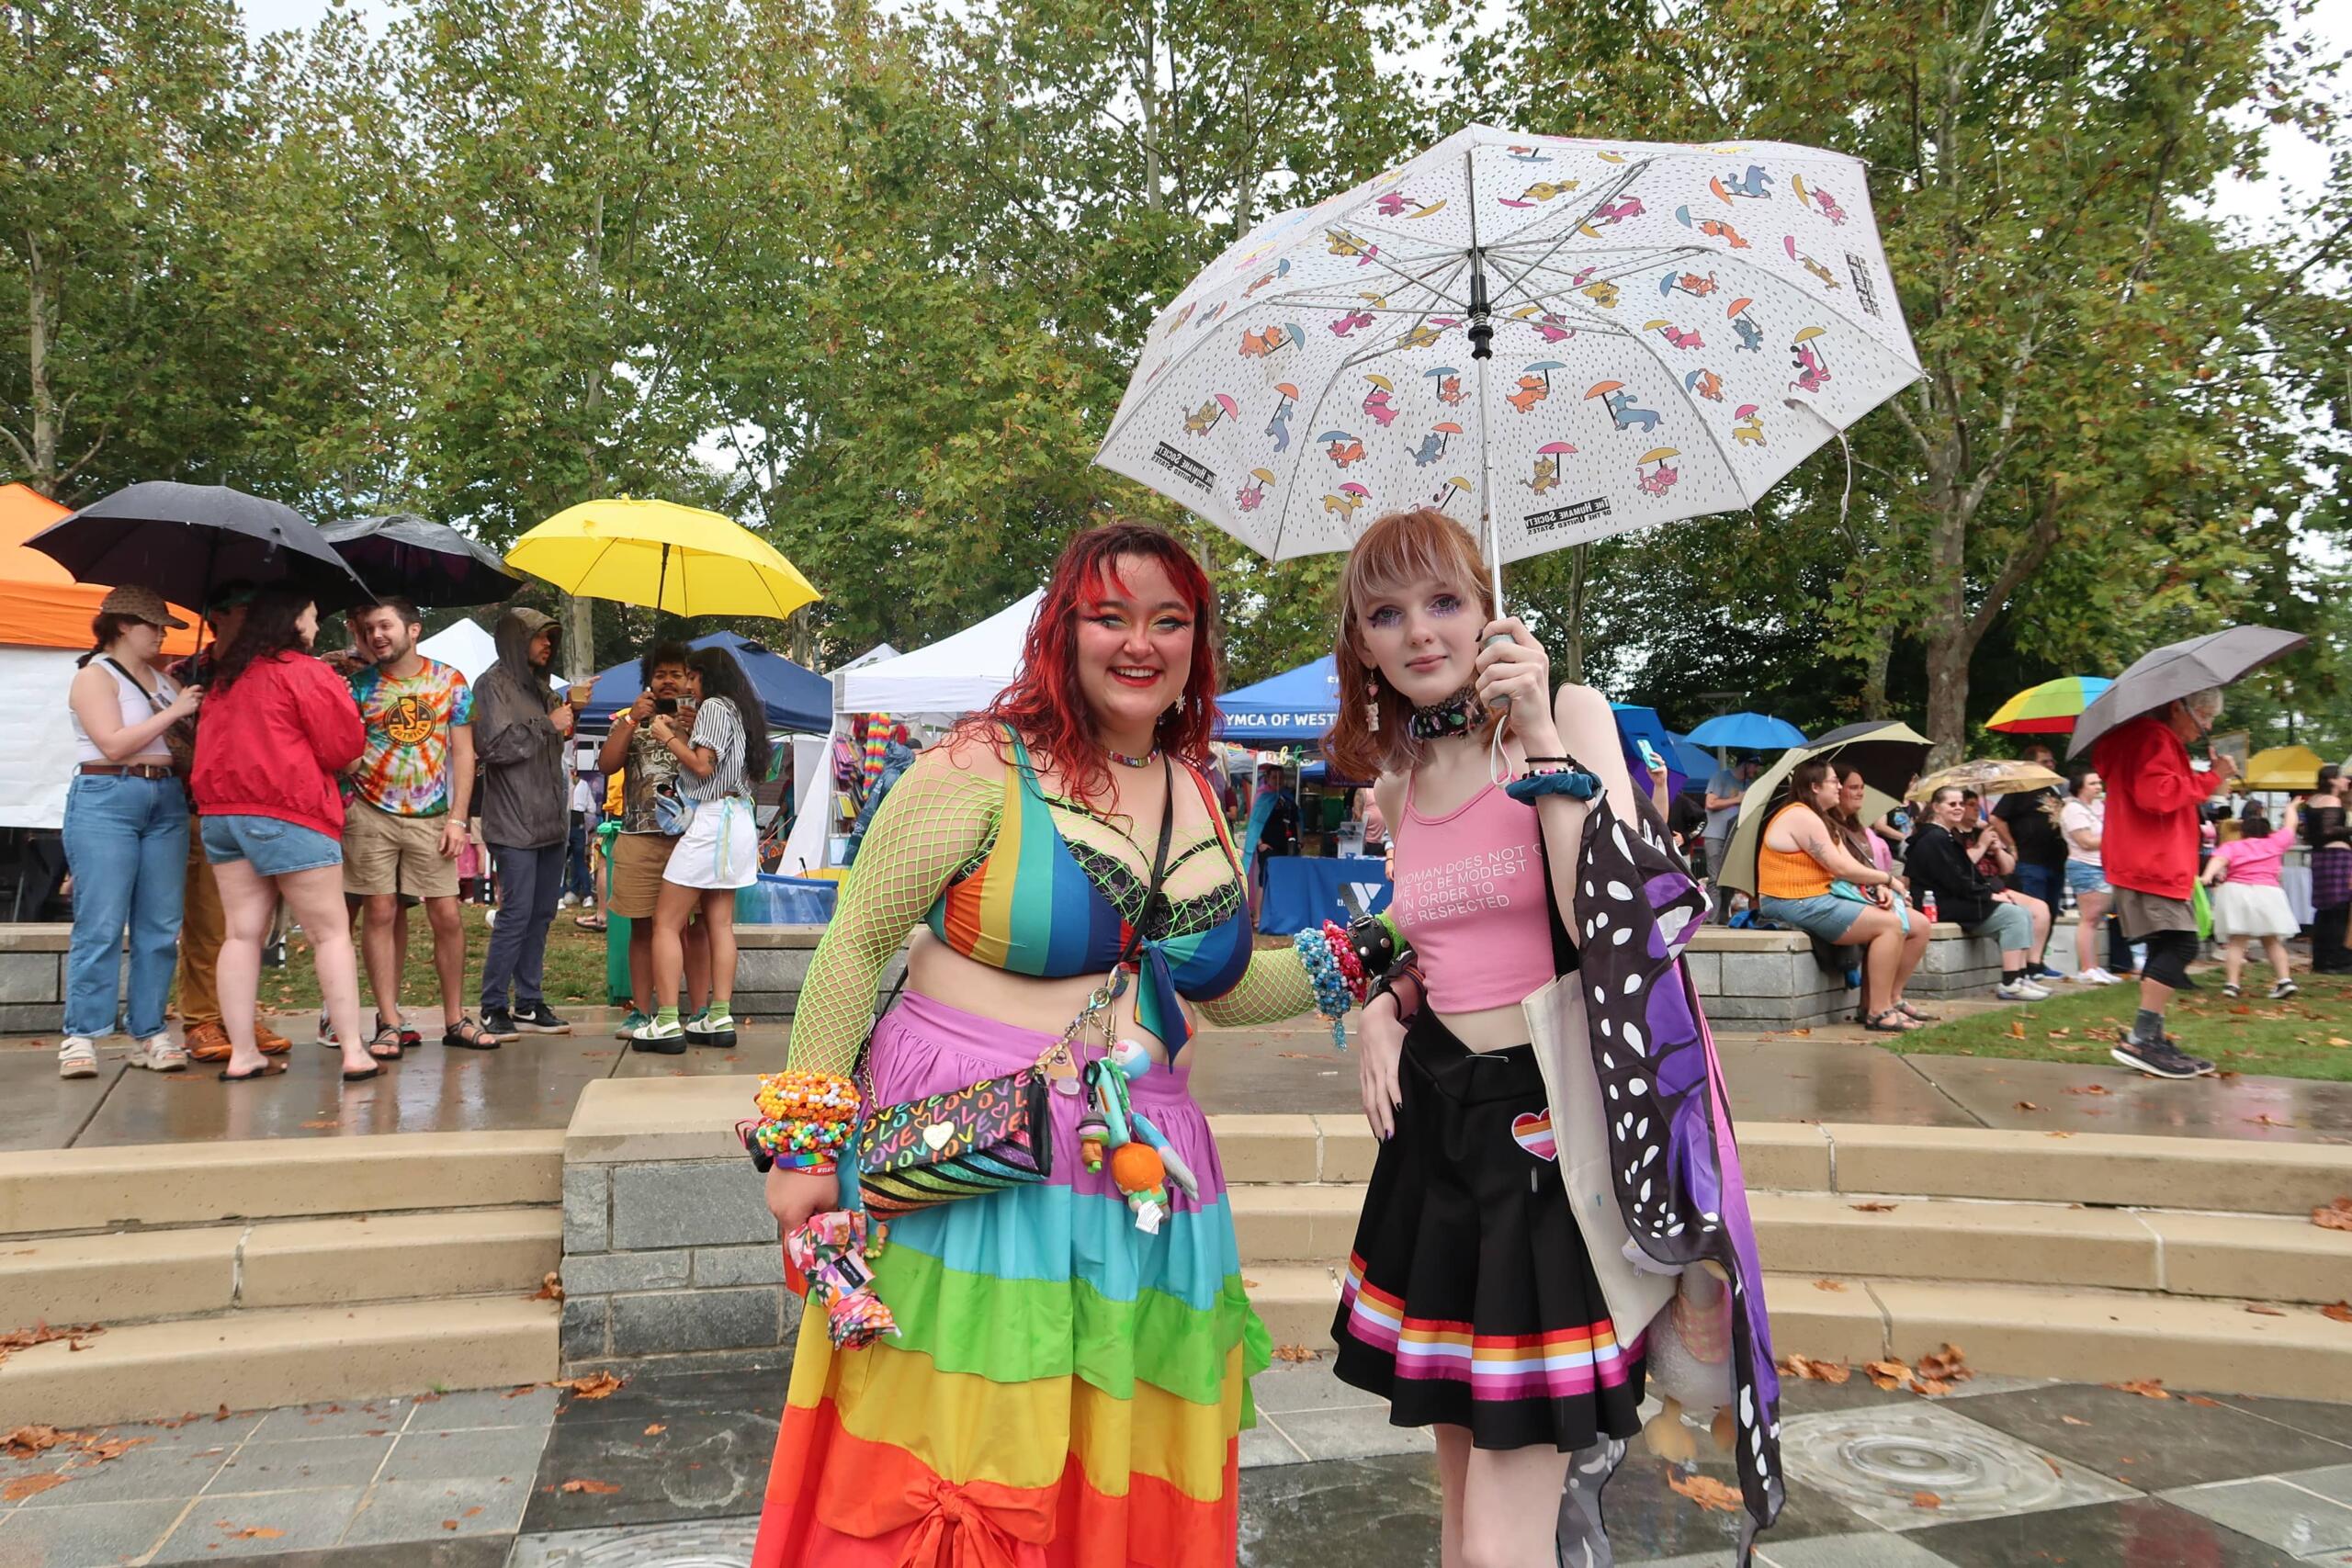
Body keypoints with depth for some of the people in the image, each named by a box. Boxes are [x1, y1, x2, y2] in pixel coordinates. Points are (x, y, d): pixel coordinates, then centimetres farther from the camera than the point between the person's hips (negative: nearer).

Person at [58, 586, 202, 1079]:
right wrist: (174, 712, -9)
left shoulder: (164, 680, 17)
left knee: (160, 926, 3)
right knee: (100, 925, -7)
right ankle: (81, 1036, -1)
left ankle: (149, 1033, 8)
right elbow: (114, 743, -13)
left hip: (166, 801, 6)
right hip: (106, 800, -6)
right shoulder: (95, 676, -1)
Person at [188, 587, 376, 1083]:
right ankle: (353, 1051, -6)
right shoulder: (306, 672, -7)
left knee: (242, 933, 7)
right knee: (331, 931, -3)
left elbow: (218, 744, 21)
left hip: (221, 809, 7)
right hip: (288, 813, -7)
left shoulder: (224, 677, 15)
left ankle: (242, 1054, 6)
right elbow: (343, 745, -6)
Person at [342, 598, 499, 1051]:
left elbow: (463, 753, 3)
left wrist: (457, 819, -3)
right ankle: (390, 1022, 7)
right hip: (371, 814, 0)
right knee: (380, 912, 0)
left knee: (447, 915, 0)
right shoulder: (359, 683, 2)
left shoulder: (450, 680, 3)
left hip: (431, 817, 0)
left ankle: (455, 1020, 10)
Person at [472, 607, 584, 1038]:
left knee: (542, 913, 9)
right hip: (513, 822, -8)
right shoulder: (493, 683, -5)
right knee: (516, 913, -10)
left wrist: (571, 709, 10)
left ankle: (528, 1003, 15)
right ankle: (493, 1008, -2)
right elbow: (493, 745, -16)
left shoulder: (539, 686, 19)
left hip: (550, 820, 8)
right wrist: (548, 724, -12)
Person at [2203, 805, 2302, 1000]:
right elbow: (2290, 826, 35)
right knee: (2272, 941, 19)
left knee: (2236, 942, 2)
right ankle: (2285, 979, 11)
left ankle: (2231, 983, -6)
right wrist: (2291, 808, 53)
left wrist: (2208, 876, -28)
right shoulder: (2274, 843, 17)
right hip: (2267, 894, 2)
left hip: (2236, 892, -2)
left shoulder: (2230, 846, 9)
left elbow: (2219, 859, -12)